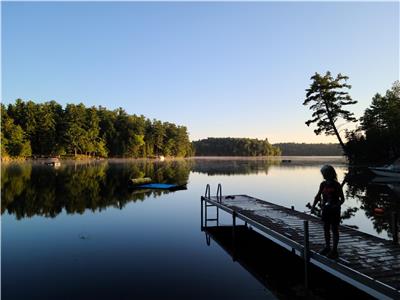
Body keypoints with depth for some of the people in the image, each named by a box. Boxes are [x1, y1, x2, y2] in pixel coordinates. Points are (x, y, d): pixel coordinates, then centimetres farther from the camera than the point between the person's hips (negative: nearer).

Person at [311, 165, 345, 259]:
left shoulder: (336, 185, -14)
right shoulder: (323, 184, 1)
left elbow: (342, 199, -10)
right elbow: (318, 196, 6)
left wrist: (336, 206, -25)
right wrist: (313, 206, -6)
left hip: (334, 210, -5)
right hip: (325, 209, 6)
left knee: (334, 229, 5)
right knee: (326, 229, 14)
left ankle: (334, 250, 14)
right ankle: (327, 247, 29)